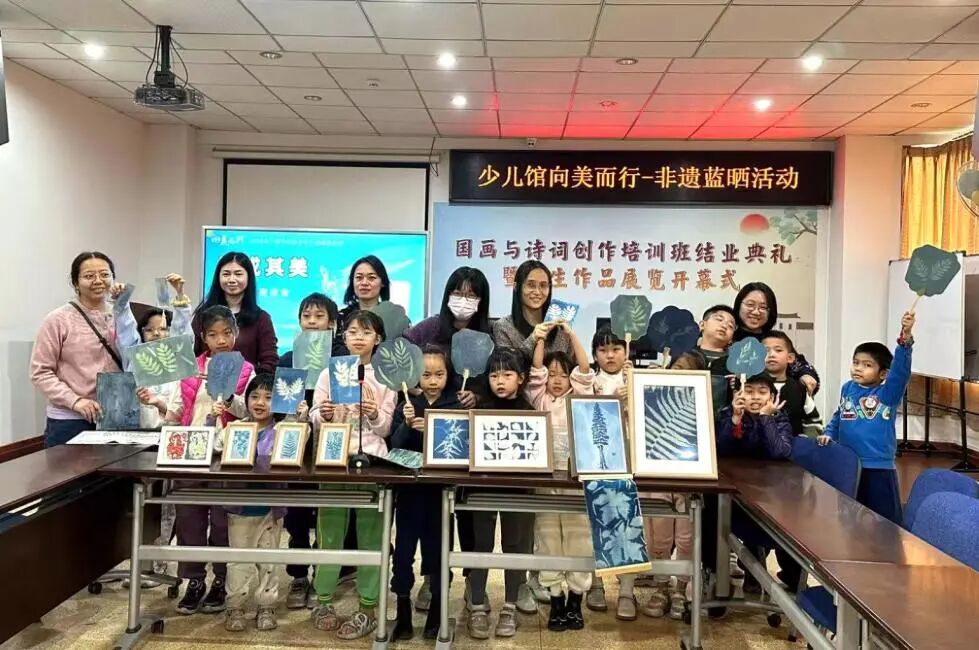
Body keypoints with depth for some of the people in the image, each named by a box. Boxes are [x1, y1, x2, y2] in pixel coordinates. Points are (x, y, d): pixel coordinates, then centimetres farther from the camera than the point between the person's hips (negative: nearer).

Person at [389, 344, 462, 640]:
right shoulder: (406, 406, 3)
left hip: (442, 487, -1)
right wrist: (407, 425, -19)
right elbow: (395, 446, -2)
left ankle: (436, 613, 25)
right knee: (404, 549, 4)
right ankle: (403, 615, 17)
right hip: (410, 487, 1)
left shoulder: (456, 406, -1)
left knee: (437, 548, 8)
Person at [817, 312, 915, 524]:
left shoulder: (887, 393, -8)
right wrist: (829, 434, 5)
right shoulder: (847, 388, 6)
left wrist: (905, 339, -37)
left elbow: (901, 370, -24)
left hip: (878, 468, -4)